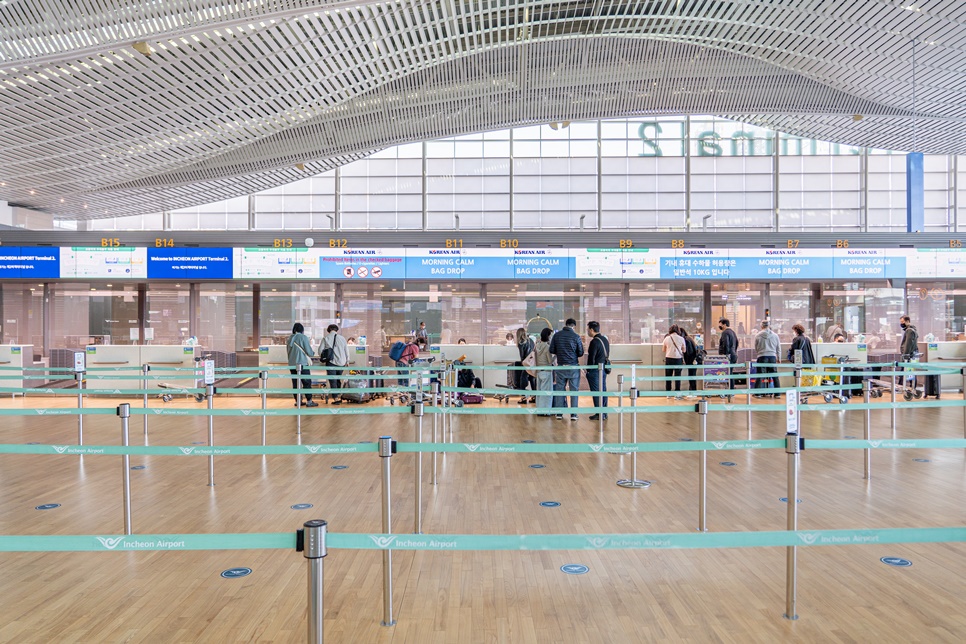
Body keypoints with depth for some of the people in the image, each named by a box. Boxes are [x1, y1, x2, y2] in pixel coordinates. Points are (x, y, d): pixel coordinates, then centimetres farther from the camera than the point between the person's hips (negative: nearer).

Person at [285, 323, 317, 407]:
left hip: (292, 364, 6)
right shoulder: (303, 337, -8)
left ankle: (297, 401, 14)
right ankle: (309, 401, -2)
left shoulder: (290, 338, 8)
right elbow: (309, 352, -9)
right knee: (307, 382, -1)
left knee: (295, 383, 9)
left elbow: (288, 351, 18)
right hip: (302, 364, -6)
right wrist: (312, 352, 12)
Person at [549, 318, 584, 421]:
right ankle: (573, 414, 4)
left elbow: (552, 350, 4)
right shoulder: (576, 336, -7)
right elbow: (581, 353, -1)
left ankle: (559, 413, 9)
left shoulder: (556, 335, -1)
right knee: (574, 391, 5)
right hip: (573, 367, -2)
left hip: (560, 366, 2)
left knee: (560, 390, 9)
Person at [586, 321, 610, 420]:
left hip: (595, 370, -9)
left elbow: (591, 358, -18)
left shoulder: (594, 342, -18)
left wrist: (588, 370, -10)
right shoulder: (605, 338, 10)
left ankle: (599, 414, -1)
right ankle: (604, 413, 17)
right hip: (604, 369, 9)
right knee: (603, 391, 12)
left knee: (596, 392, -2)